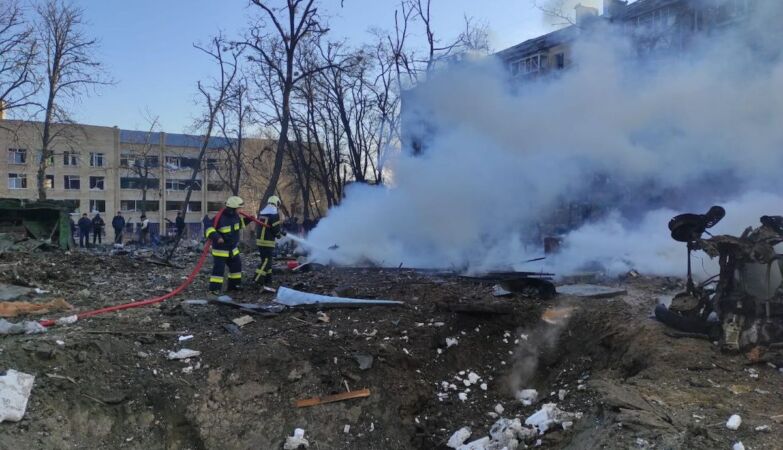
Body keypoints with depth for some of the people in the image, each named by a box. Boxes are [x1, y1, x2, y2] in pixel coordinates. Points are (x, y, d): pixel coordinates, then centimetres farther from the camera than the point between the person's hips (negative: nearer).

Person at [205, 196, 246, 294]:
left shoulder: (236, 216, 1)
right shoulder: (220, 218, -24)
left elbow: (240, 224, 24)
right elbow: (209, 229, -29)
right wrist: (216, 237, -43)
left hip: (233, 249, 8)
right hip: (220, 250, -8)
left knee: (237, 266, 16)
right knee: (218, 268, -11)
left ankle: (234, 285, 30)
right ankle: (214, 288, -5)